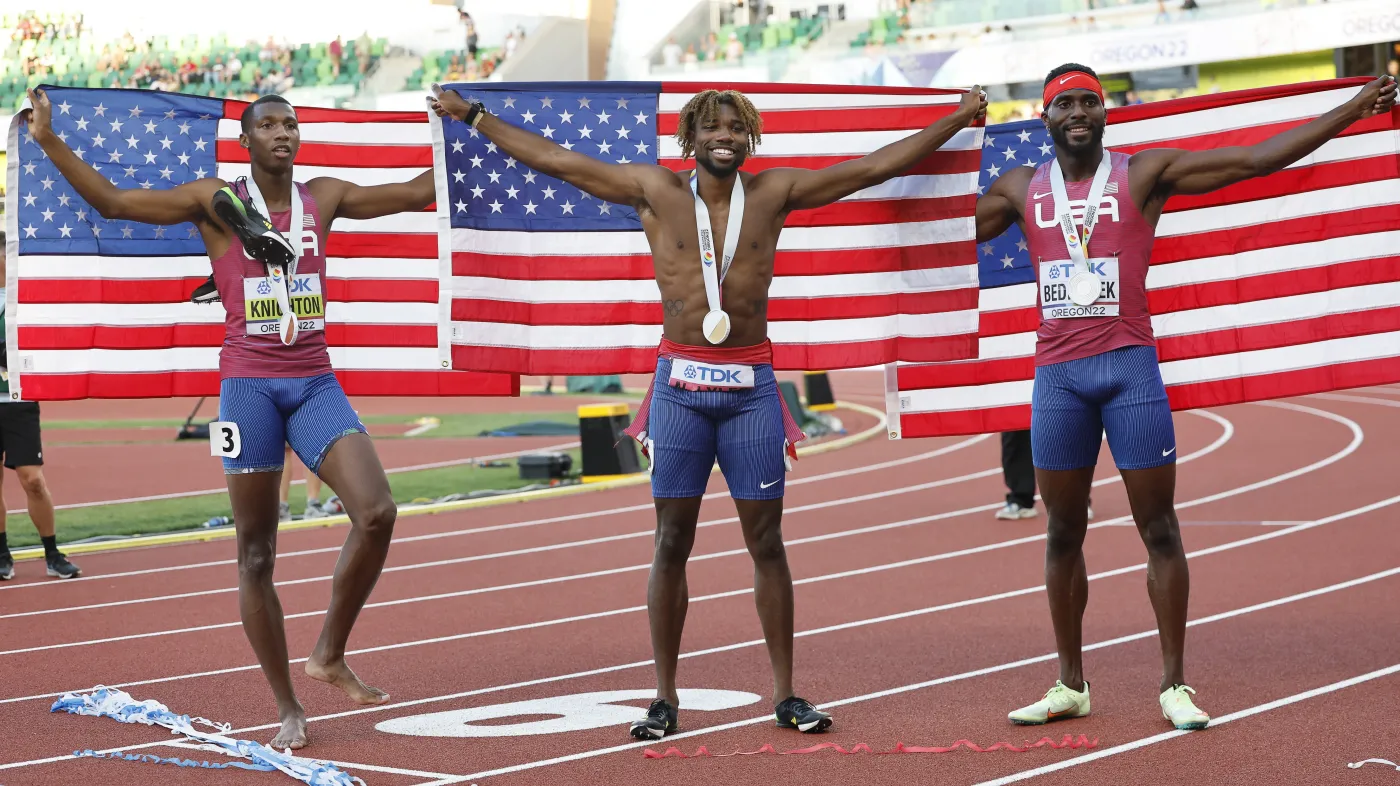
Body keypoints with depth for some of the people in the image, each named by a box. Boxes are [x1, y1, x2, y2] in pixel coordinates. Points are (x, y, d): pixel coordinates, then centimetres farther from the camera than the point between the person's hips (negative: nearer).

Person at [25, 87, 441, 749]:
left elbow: (419, 192, 20)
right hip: (249, 387, -2)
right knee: (256, 555, 0)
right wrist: (48, 141, -7)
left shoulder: (323, 198, 10)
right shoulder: (217, 202, 1)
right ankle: (288, 709, 9)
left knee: (377, 513, -18)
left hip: (315, 383, 2)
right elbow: (112, 201, -1)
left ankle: (329, 656, 1)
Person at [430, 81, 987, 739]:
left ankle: (785, 694, 9)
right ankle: (664, 697, 7)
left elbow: (877, 166, 9)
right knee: (672, 542, 1)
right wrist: (472, 116, 8)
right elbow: (552, 159, 7)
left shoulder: (774, 192, 5)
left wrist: (959, 118, 10)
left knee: (766, 542, 3)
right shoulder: (657, 191, 3)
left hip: (751, 387, 1)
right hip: (680, 384, -1)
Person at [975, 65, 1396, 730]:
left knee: (1158, 529, -2)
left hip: (1130, 367, -2)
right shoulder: (1019, 189, 10)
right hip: (1057, 375, 3)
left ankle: (1174, 684, 3)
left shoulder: (1146, 173, 2)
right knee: (1062, 533, 7)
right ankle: (1070, 684, 16)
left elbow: (1258, 159, -2)